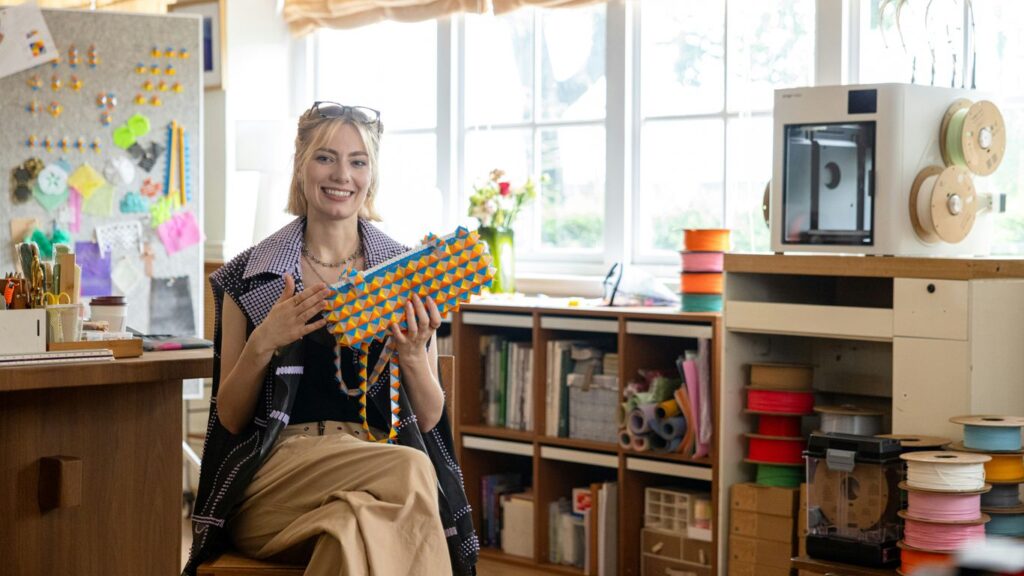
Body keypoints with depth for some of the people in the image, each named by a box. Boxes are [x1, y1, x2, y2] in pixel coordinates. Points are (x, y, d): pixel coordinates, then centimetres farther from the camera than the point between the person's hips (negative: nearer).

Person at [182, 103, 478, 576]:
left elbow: (430, 418, 11)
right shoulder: (250, 277, 8)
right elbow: (229, 418, 7)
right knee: (410, 471, -32)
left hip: (381, 459, 0)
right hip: (277, 471, 0)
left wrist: (412, 356, -10)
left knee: (350, 529, -38)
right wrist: (263, 344, -10)